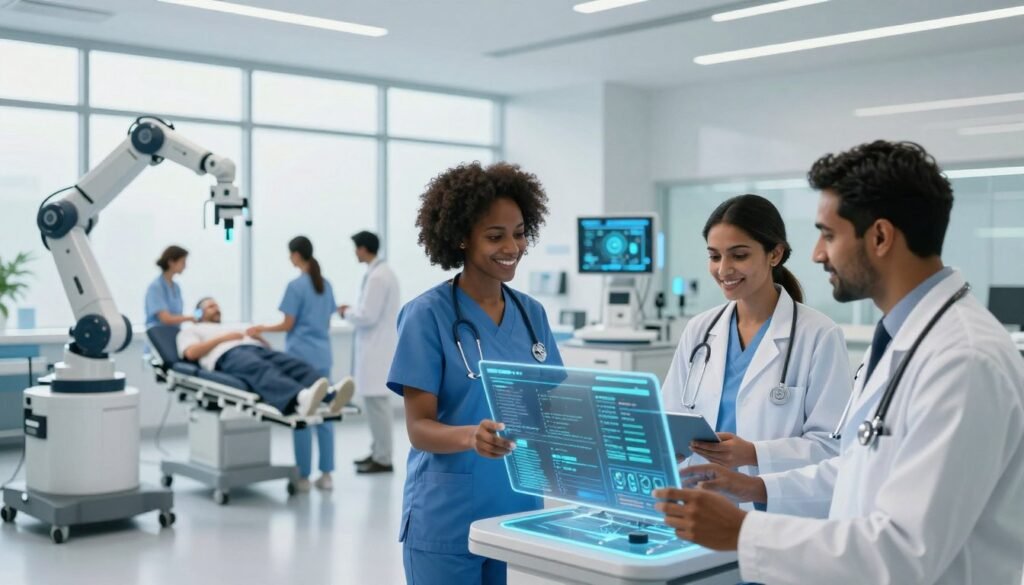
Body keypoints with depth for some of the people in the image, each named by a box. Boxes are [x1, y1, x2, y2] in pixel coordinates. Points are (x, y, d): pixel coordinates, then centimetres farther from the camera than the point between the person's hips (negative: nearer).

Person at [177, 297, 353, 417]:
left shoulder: (235, 327, 44)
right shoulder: (191, 331, 31)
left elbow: (268, 346, 32)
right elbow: (191, 353, 6)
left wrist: (258, 336, 9)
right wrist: (223, 338, 0)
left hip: (256, 350, 6)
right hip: (227, 355, -6)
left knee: (294, 364, -29)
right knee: (262, 370, -42)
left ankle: (330, 395, -59)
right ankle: (300, 399, -74)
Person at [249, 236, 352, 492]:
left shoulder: (296, 285, -10)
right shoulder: (325, 284, 11)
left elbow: (288, 325, -9)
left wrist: (262, 329, 5)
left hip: (301, 355, -6)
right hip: (322, 355, 6)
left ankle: (304, 477, 5)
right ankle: (326, 474, 9)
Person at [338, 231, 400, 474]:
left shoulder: (377, 276, -18)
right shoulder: (382, 272, 14)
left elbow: (368, 316, -21)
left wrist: (347, 313, -4)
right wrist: (353, 311, 12)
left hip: (377, 349, -10)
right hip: (377, 347, 10)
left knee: (377, 402, -5)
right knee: (376, 401, 15)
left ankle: (383, 459, 0)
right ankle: (378, 452, 22)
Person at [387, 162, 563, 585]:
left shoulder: (532, 313, 6)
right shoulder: (428, 314, -10)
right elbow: (419, 428, -13)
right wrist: (471, 436, -32)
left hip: (519, 512, 5)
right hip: (447, 521, -5)